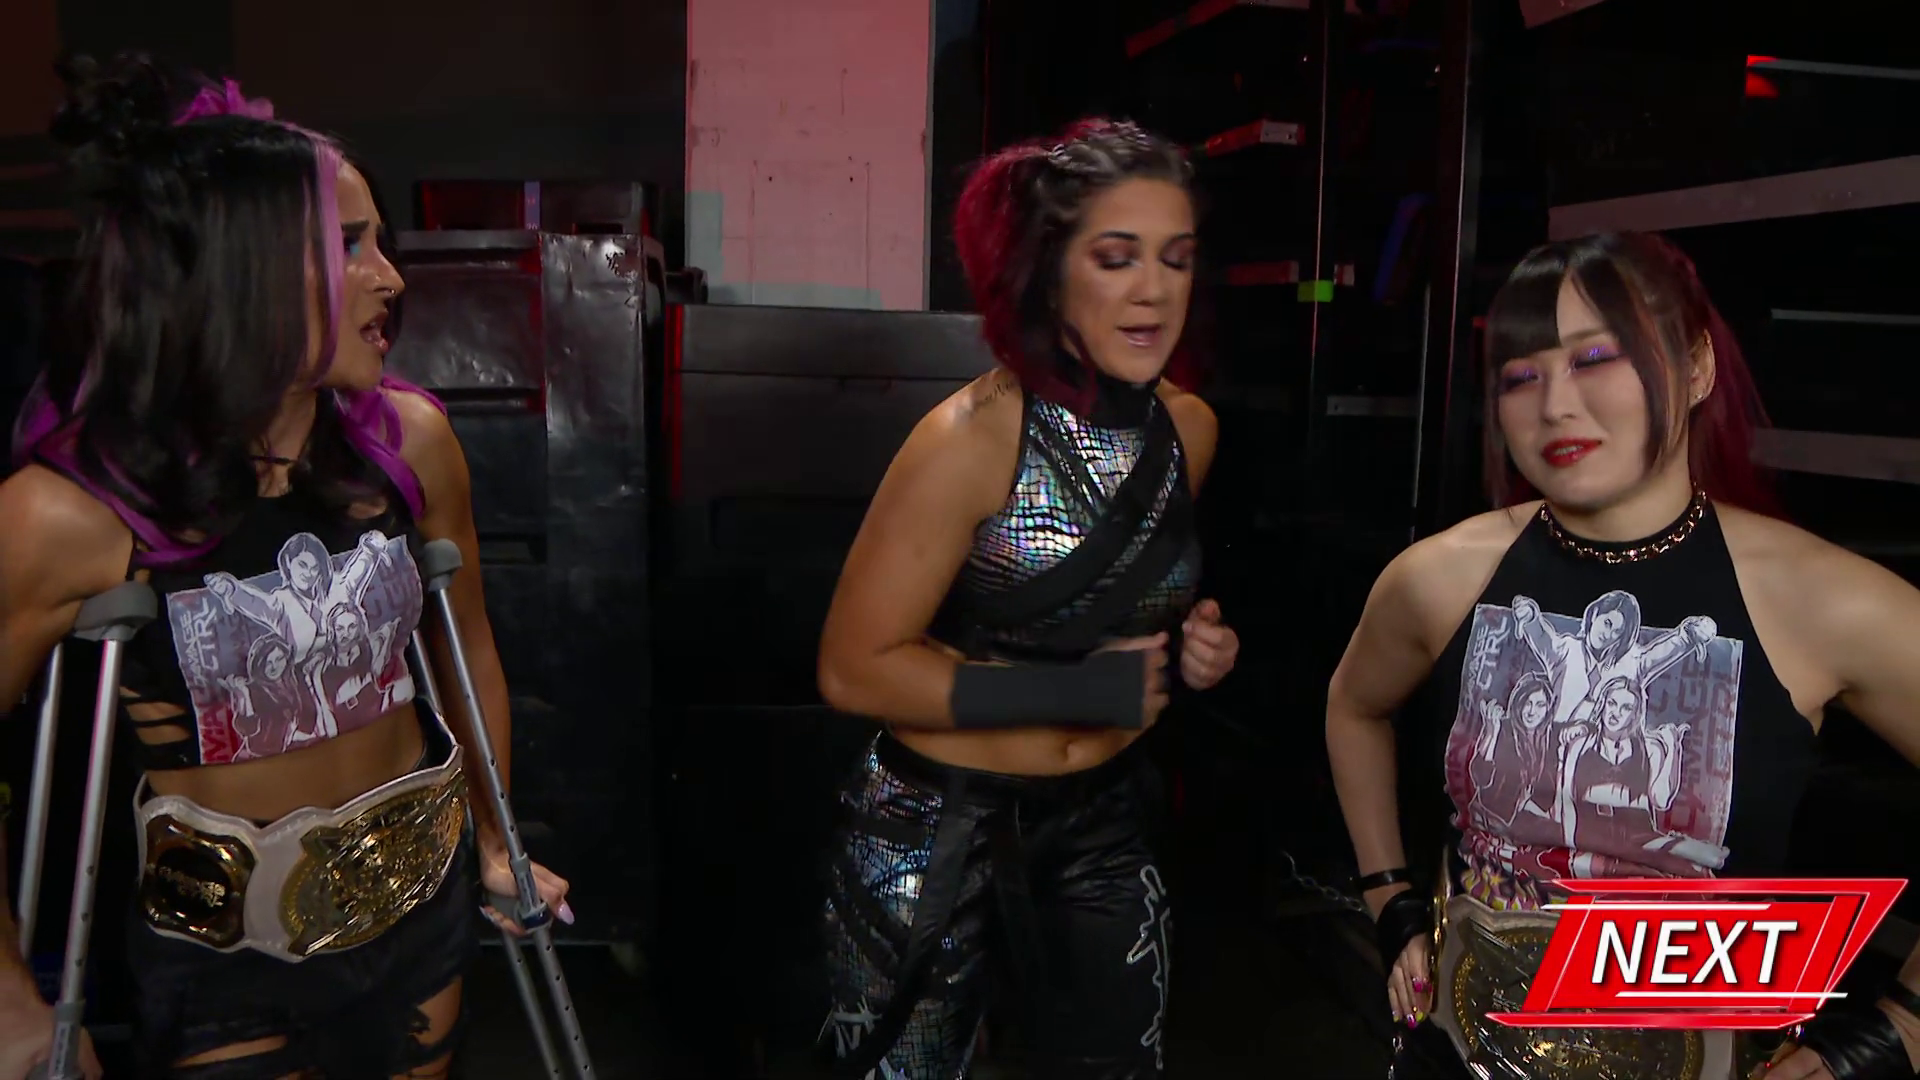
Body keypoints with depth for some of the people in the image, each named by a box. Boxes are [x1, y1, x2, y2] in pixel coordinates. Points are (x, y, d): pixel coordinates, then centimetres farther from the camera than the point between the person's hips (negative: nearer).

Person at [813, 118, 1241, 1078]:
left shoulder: (1188, 427, -3)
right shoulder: (972, 438, -22)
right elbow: (853, 669, -21)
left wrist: (1191, 645, -5)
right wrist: (1076, 692, -23)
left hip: (1101, 821, 5)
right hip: (934, 829, -5)